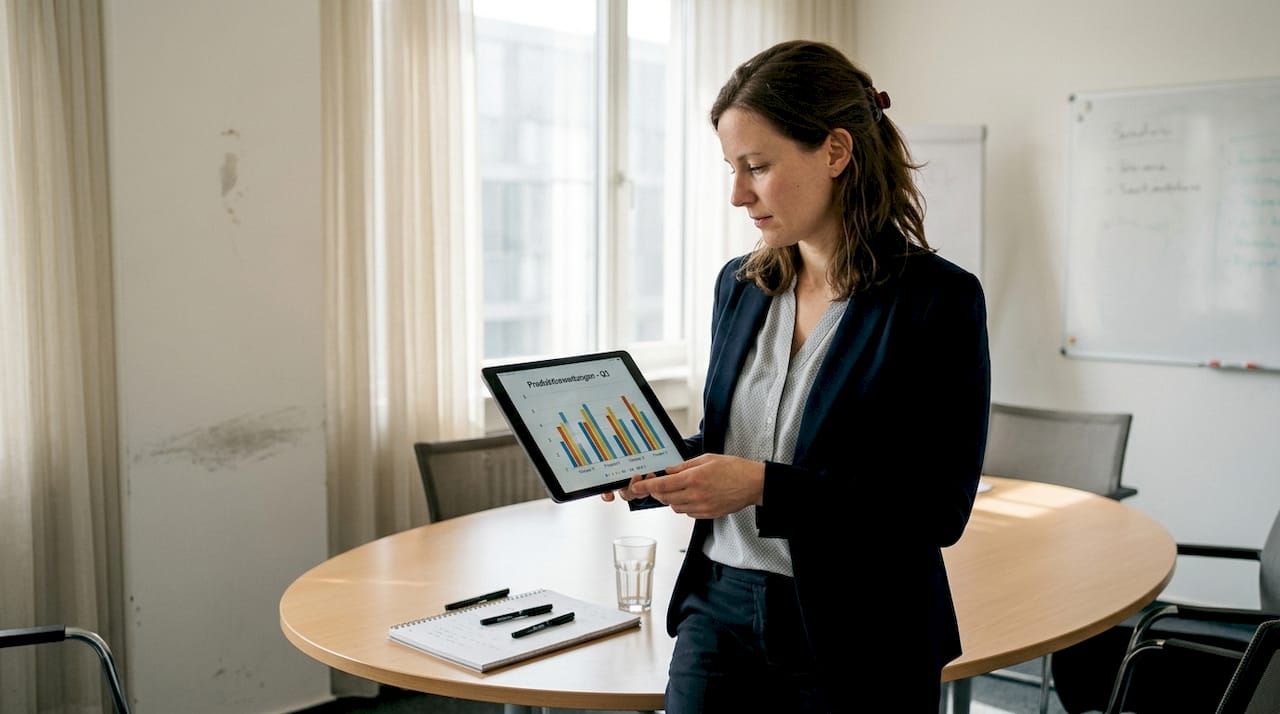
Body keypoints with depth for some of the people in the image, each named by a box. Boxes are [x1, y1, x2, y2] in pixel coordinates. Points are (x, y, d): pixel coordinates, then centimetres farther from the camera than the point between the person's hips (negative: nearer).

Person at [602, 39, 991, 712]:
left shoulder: (937, 300, -12)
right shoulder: (739, 286, 6)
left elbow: (940, 508, -16)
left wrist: (765, 486, -23)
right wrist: (654, 464, -5)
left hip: (855, 641, -4)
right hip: (719, 610, 5)